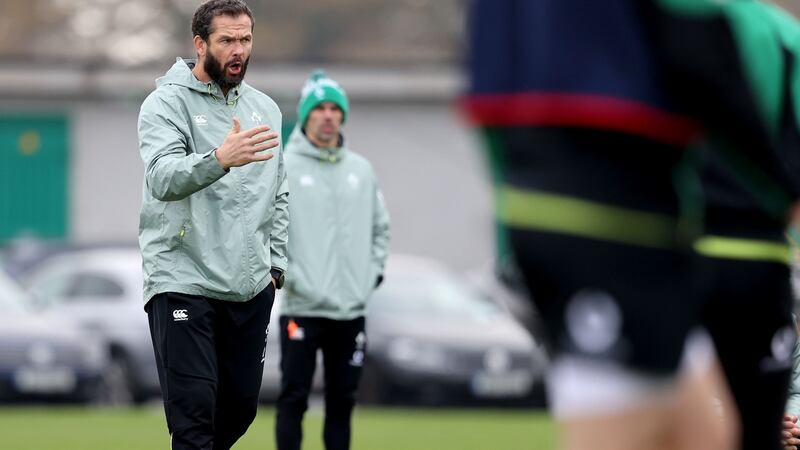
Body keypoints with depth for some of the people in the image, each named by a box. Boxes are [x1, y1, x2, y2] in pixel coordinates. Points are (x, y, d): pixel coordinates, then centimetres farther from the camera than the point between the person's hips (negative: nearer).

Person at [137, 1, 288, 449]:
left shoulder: (265, 108, 13)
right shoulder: (167, 103, -7)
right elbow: (163, 177, -25)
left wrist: (276, 262, 12)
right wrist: (220, 159, -42)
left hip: (252, 289, 6)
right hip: (184, 282, -6)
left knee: (241, 408, 10)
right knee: (194, 413, -10)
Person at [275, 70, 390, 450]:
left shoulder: (361, 170, 11)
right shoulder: (284, 168, -4)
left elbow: (380, 226, 20)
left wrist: (373, 270, 8)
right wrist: (286, 274, -13)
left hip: (351, 310, 5)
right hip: (302, 308, -4)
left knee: (342, 401, 8)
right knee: (294, 398, -5)